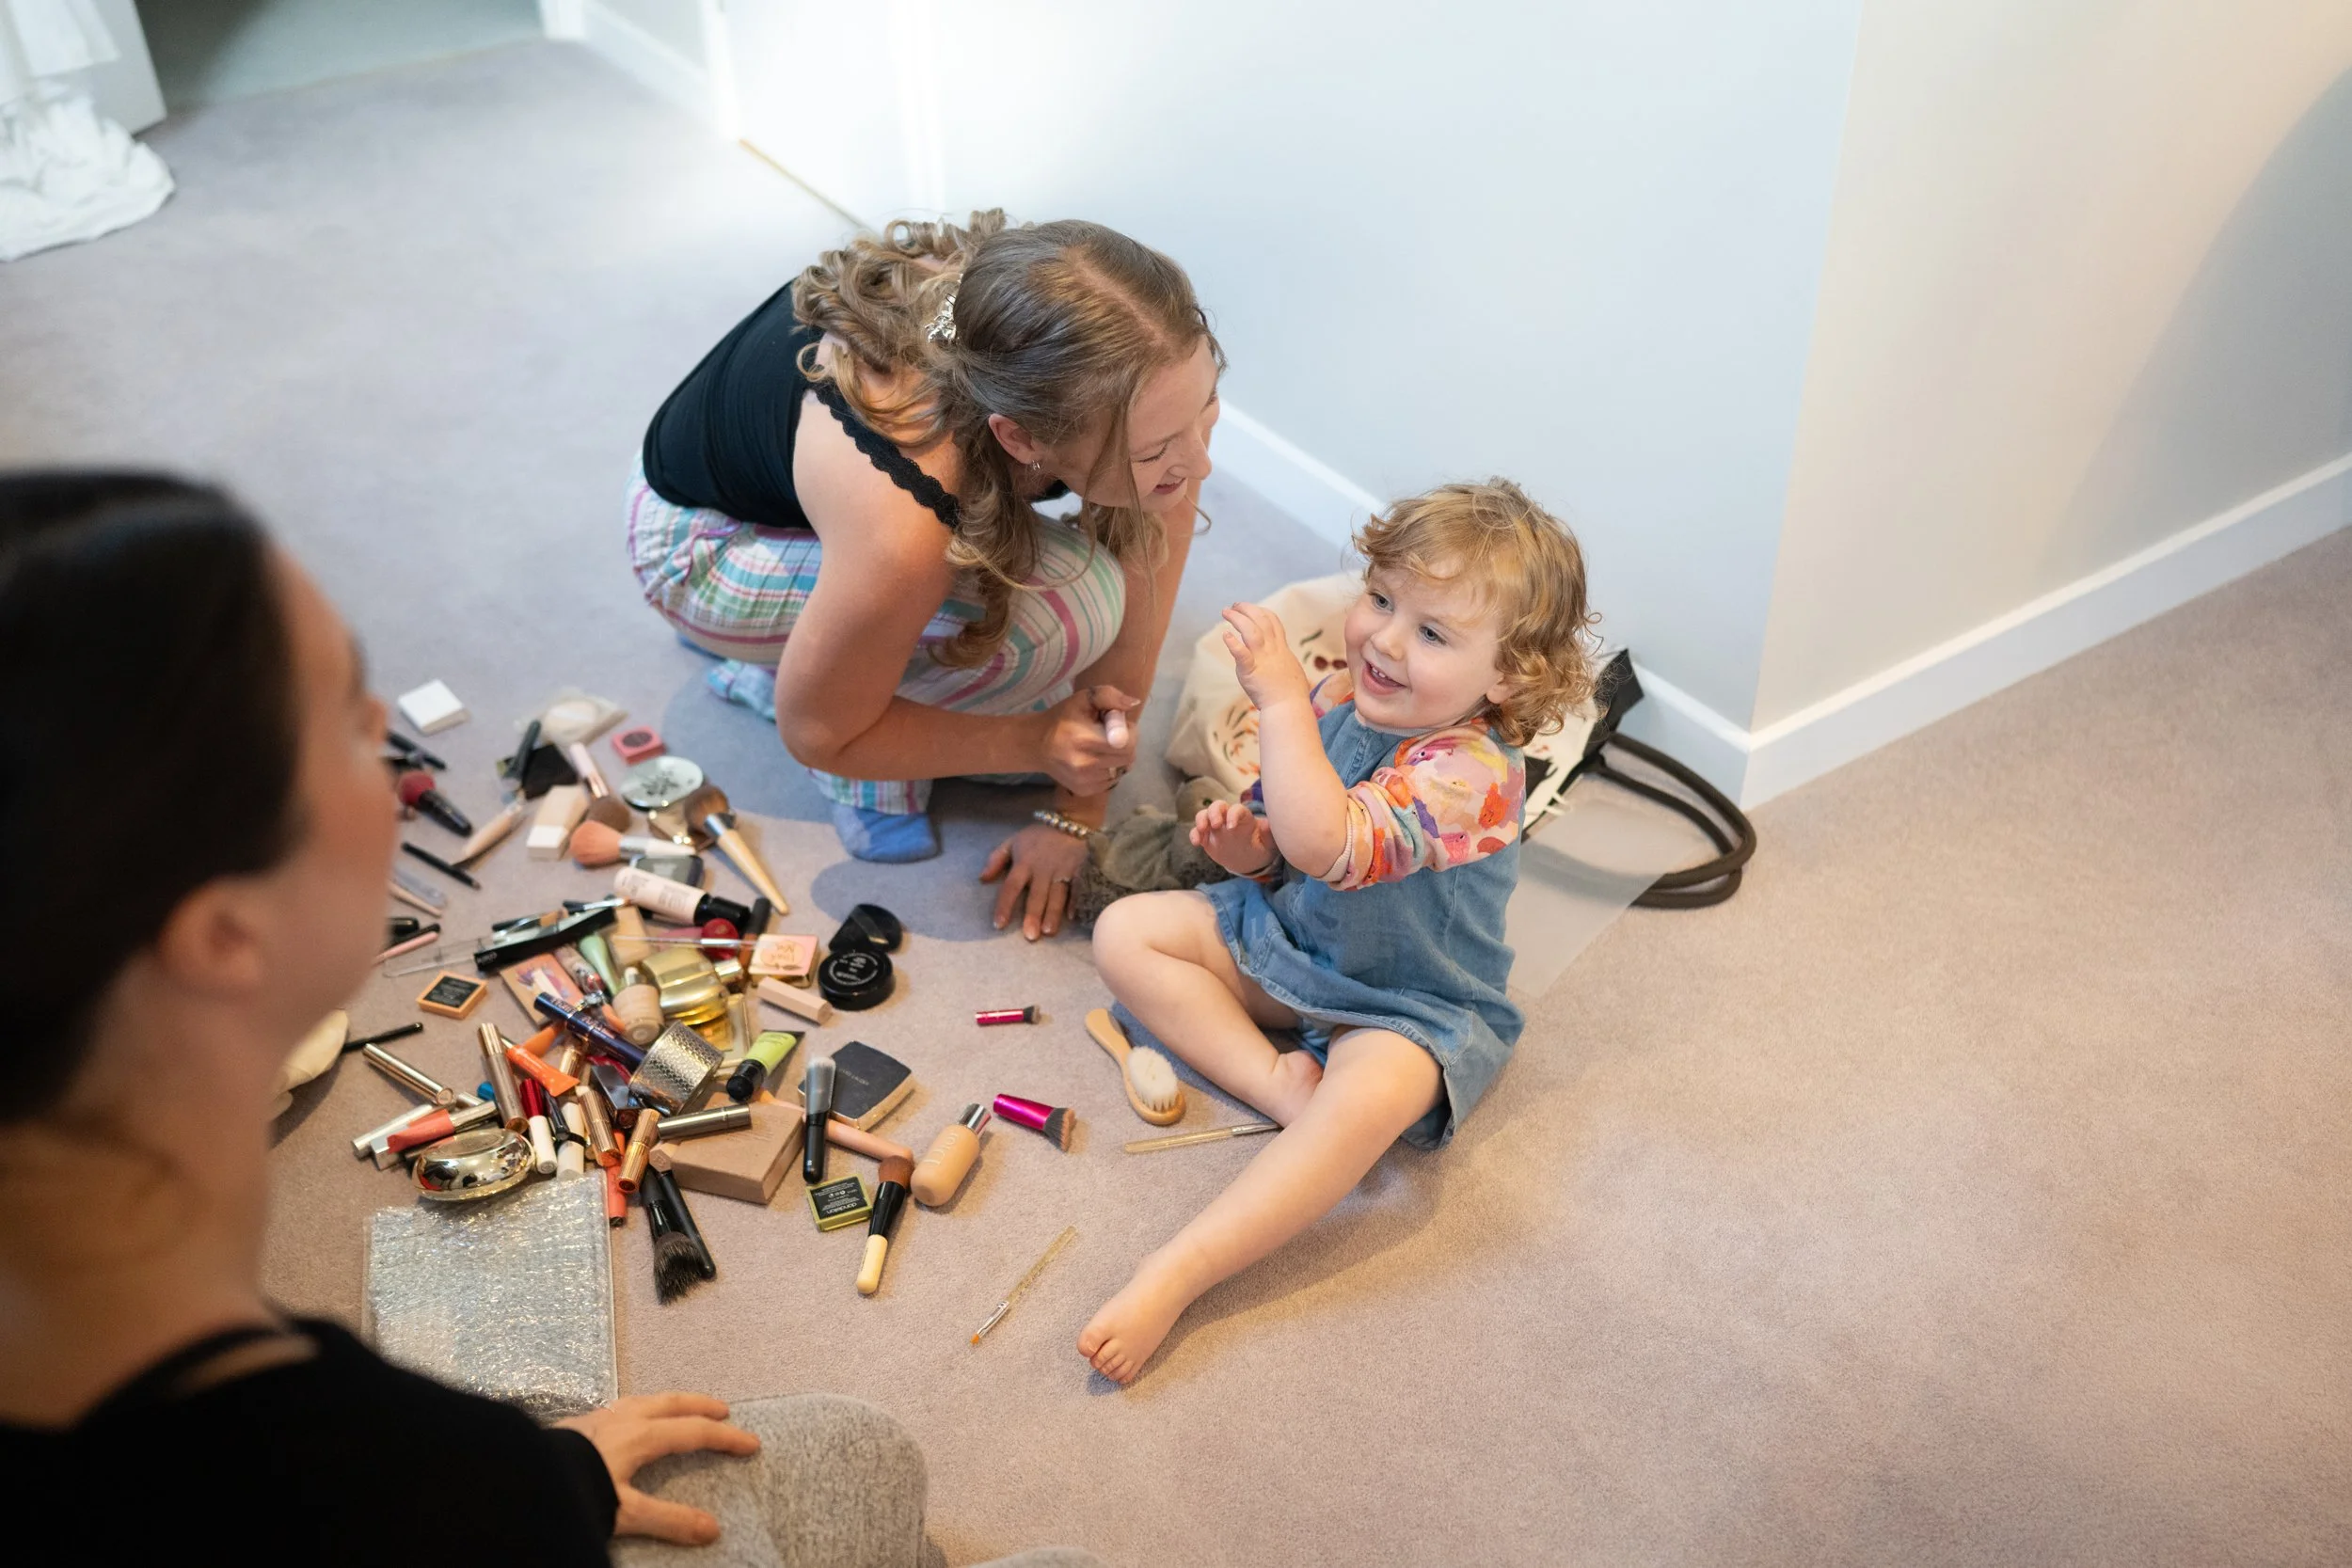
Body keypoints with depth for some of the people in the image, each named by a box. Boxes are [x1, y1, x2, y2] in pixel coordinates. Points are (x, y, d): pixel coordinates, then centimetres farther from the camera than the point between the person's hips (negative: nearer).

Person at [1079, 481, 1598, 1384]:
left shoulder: (1471, 772, -28)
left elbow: (1328, 845, -43)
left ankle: (1174, 1277, -39)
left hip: (1408, 1006, -8)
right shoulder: (1336, 701, -6)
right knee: (1125, 931, -3)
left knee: (1372, 1093, -39)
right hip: (1289, 941, 8)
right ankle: (1275, 1081, -16)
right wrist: (1248, 843, -13)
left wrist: (1279, 700, -40)